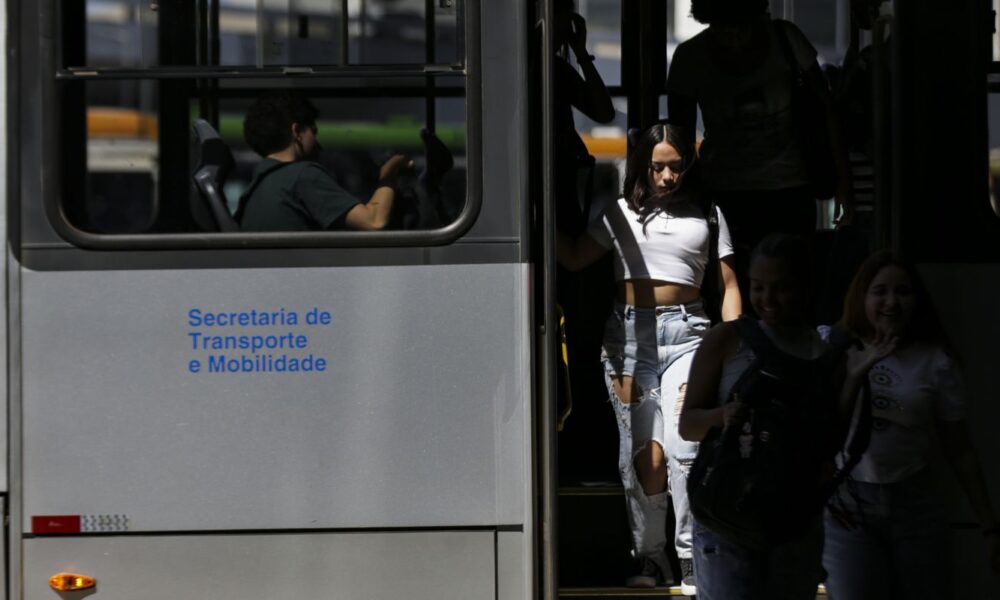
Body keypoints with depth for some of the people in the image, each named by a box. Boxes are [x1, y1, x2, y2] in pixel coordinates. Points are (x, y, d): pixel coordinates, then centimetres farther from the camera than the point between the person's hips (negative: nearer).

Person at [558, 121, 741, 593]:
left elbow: (728, 285, 10)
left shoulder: (707, 216, 11)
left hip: (686, 332, -1)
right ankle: (649, 559, 10)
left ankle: (692, 559, -9)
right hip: (629, 334, 1)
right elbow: (574, 258, 10)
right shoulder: (622, 214, 12)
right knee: (643, 451, -1)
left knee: (683, 445, -16)